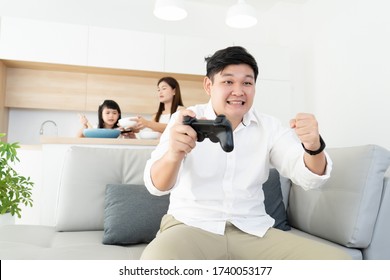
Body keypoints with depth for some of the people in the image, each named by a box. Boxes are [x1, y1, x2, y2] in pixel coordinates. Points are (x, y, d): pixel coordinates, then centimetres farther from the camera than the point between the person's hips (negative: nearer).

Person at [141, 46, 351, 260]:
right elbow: (157, 185, -16)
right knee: (158, 258, -36)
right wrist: (173, 155, -39)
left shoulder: (269, 127, 4)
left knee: (336, 258, -16)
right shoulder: (186, 121, -4)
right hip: (190, 226, -3)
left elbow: (307, 177, -6)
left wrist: (313, 147, -30)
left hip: (254, 231, 4)